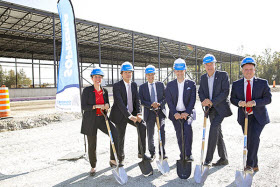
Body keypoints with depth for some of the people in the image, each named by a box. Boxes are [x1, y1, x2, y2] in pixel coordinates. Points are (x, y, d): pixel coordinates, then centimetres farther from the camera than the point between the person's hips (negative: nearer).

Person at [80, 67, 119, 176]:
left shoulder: (104, 91, 6)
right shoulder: (87, 90, -6)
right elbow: (83, 107, -10)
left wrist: (107, 106, -9)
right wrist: (96, 106, -22)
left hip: (102, 119, 3)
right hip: (90, 120, -3)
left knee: (115, 134, -16)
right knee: (92, 145, 6)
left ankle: (112, 160, 2)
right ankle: (93, 166, 29)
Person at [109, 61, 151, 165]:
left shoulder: (134, 85, 7)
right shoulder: (117, 86, -12)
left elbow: (137, 100, 2)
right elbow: (119, 103, -20)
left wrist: (139, 114, -13)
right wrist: (129, 116, -27)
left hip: (132, 113, 4)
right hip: (120, 115, -4)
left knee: (143, 126, -17)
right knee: (121, 137, 4)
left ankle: (141, 153, -4)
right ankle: (121, 158, 28)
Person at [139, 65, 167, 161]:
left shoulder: (160, 84, 9)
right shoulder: (142, 87, 7)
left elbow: (166, 97, 6)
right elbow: (141, 101, -1)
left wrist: (160, 104, -12)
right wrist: (151, 105, -16)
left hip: (160, 111, 0)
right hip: (149, 113, 0)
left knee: (162, 131, -11)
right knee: (150, 134, 7)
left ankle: (162, 152, 4)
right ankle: (152, 153, 25)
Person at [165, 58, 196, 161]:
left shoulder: (191, 84, 3)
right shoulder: (170, 85, 6)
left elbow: (193, 99, -3)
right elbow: (169, 101, -1)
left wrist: (186, 112, -15)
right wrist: (175, 113, -12)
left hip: (187, 112, -1)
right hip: (175, 113, 2)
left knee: (188, 129, -24)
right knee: (179, 135, 5)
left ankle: (188, 154, -15)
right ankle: (182, 155, 20)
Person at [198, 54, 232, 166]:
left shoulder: (223, 75, -5)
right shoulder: (203, 77, 10)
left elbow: (225, 92, -12)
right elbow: (200, 92, 9)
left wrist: (212, 102, -19)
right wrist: (204, 100, -12)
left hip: (221, 108, -5)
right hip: (211, 109, 6)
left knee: (213, 128, -20)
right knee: (217, 133, 11)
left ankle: (208, 159, -13)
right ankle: (224, 158, 23)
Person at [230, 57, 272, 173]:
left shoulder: (263, 83, -2)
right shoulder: (236, 84, 3)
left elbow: (268, 99, -6)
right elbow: (232, 98, 6)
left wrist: (254, 102, -23)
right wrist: (239, 102, -17)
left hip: (258, 116, -2)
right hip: (244, 116, 3)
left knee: (254, 137, -21)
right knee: (248, 140, 8)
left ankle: (249, 165, -11)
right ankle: (255, 166, 25)